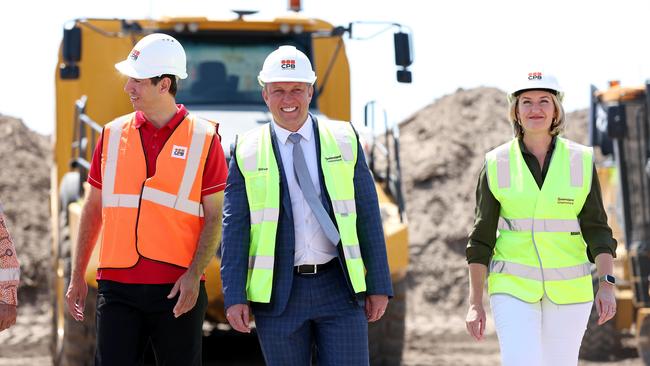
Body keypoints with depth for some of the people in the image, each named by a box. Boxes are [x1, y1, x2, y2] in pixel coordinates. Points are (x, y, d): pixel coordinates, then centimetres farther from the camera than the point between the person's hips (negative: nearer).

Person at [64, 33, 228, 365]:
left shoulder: (204, 138, 0)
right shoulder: (113, 134, 9)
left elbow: (215, 217, -2)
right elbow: (94, 208, 15)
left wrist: (194, 274, -14)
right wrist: (77, 276, 12)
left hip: (178, 290, -2)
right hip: (117, 286, 2)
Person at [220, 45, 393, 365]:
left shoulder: (344, 140, 6)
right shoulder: (247, 151, 3)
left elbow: (368, 216, 6)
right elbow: (234, 227, 0)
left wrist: (379, 286, 2)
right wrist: (234, 297, -7)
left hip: (340, 290, 0)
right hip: (278, 292, 0)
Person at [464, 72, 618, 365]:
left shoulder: (581, 161, 1)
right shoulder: (497, 164, -1)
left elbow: (596, 229, 0)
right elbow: (481, 237, 1)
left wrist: (607, 284, -14)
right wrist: (475, 303, -3)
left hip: (567, 290, 2)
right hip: (514, 286, -1)